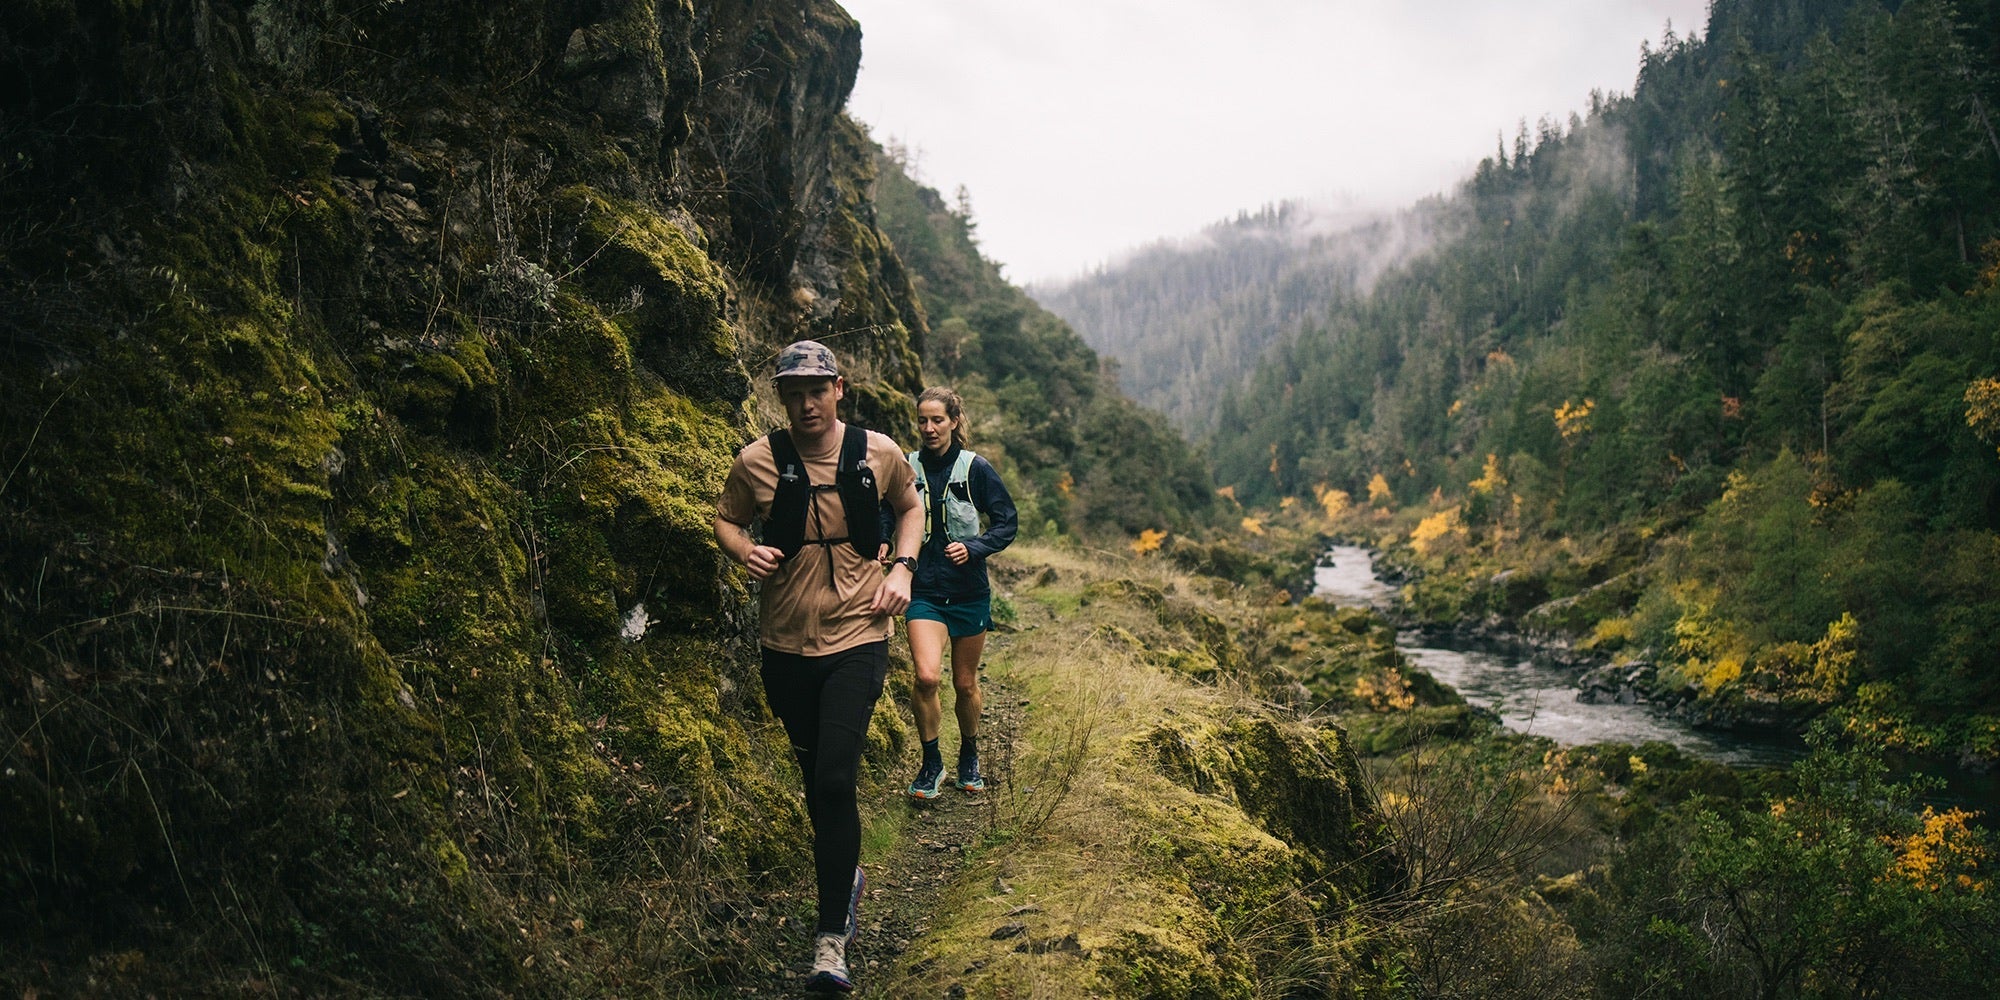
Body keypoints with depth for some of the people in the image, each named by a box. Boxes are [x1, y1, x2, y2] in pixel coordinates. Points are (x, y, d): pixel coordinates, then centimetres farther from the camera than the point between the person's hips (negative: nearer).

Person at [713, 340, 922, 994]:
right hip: (786, 644, 2)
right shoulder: (757, 461, -5)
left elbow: (909, 506, 16)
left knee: (835, 779, -13)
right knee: (816, 778, 16)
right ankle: (844, 878, 42)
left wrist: (902, 568, 0)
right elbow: (725, 520, 10)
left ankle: (832, 938, -5)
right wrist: (744, 551, -13)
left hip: (856, 636, -2)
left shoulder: (877, 453, -3)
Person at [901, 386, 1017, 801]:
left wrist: (972, 547, -18)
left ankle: (969, 756, 37)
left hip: (969, 592, 0)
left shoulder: (976, 468, -4)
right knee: (927, 676, -19)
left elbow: (1006, 523, -2)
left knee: (965, 684, 11)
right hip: (925, 591, 0)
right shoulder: (906, 468, 0)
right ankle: (931, 763, 3)